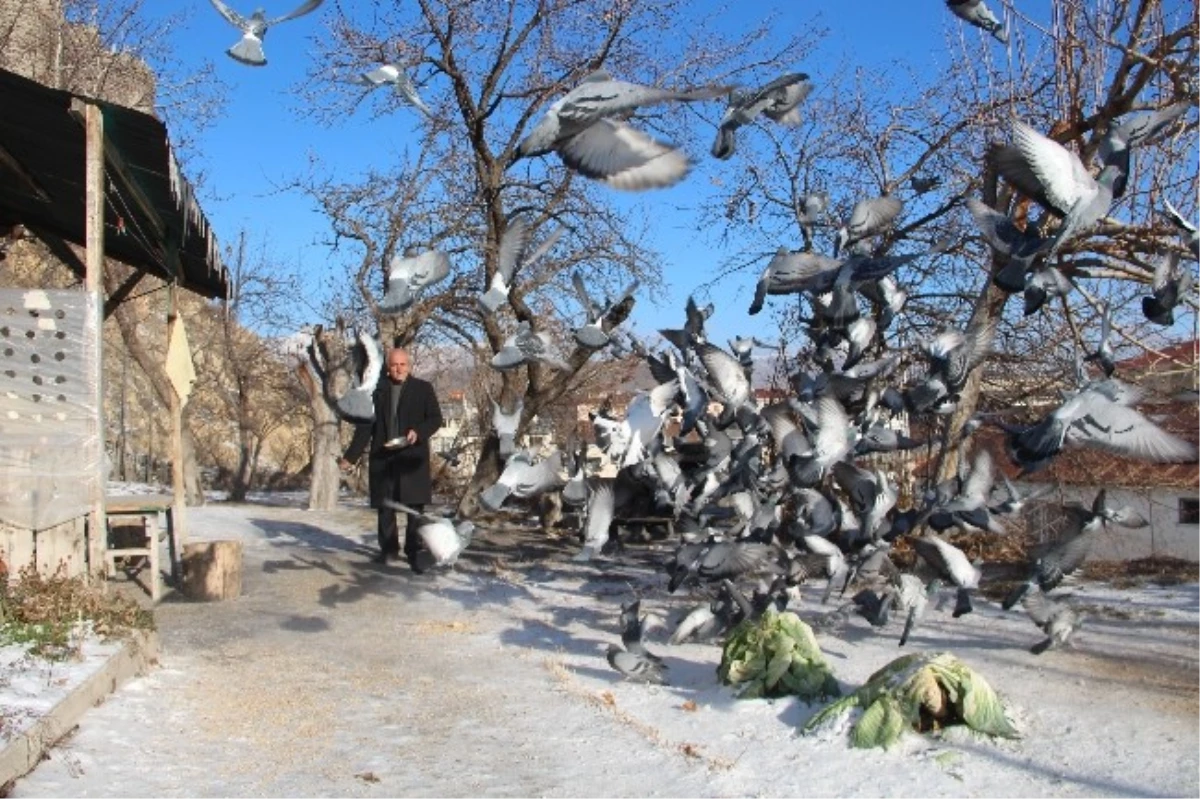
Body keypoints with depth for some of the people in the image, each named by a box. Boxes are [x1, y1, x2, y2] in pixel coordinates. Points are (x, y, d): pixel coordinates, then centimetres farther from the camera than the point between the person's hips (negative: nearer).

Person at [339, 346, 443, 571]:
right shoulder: (377, 390, 8)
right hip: (382, 457, 2)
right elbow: (366, 425, 8)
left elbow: (436, 418, 3)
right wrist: (350, 456, 3)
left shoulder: (423, 388, 4)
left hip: (413, 456, -2)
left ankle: (415, 551, -2)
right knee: (385, 505, 7)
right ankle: (388, 549, 19)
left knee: (415, 505, -6)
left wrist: (419, 432, -17)